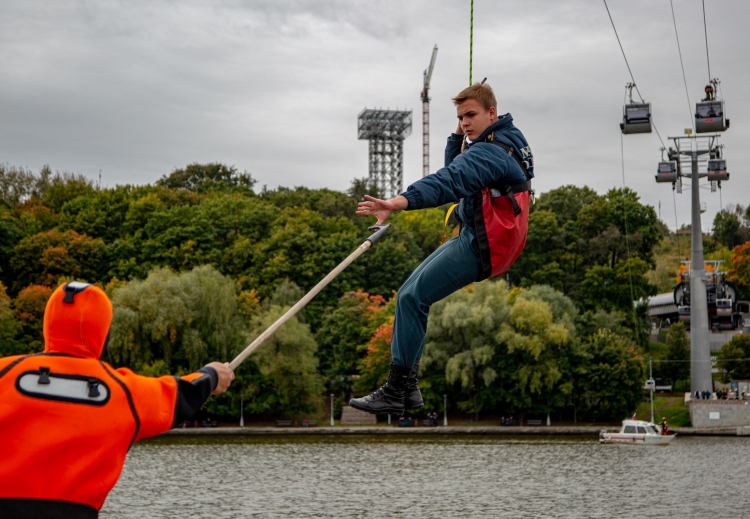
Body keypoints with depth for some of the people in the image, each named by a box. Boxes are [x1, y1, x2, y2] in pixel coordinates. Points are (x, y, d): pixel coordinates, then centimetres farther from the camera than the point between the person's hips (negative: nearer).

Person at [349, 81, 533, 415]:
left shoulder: (491, 152, -20)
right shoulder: (505, 138, 14)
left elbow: (449, 182, -37)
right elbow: (456, 169, 24)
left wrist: (399, 202, -49)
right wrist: (459, 136, 7)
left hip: (480, 246, -11)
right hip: (475, 237, 11)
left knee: (412, 298, -16)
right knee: (410, 293, 12)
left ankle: (395, 393, -13)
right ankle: (408, 385, 11)